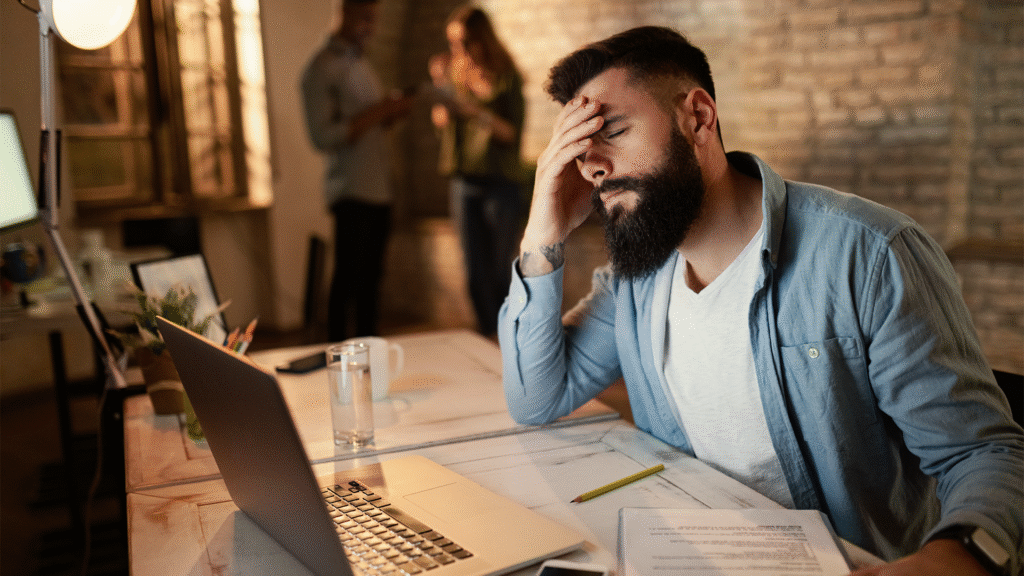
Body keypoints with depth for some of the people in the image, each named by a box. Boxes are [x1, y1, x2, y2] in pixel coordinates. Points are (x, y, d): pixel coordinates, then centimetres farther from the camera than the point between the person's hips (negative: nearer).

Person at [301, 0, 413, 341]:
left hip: (378, 189, 8)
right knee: (348, 279, -5)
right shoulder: (322, 69, -8)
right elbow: (322, 137, -16)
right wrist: (375, 114, -17)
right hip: (351, 191, -8)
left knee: (371, 277, 10)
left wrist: (391, 113, 4)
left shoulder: (360, 62, 20)